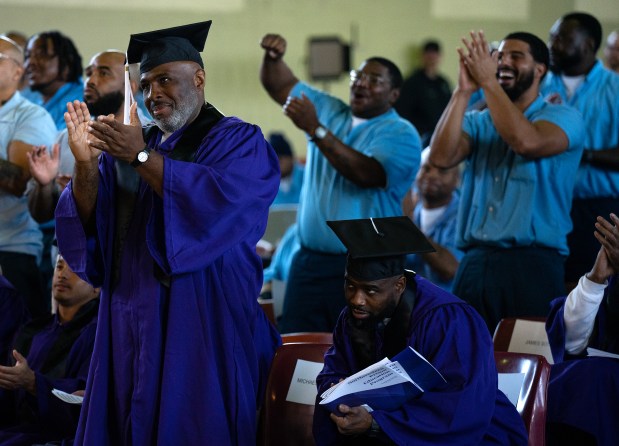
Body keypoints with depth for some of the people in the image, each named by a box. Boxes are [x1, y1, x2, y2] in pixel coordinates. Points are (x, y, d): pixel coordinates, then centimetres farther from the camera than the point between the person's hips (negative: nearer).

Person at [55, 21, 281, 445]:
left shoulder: (238, 142, 0)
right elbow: (86, 223, 5)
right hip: (131, 327, 5)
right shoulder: (126, 146, 15)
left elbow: (219, 203, -19)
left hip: (203, 328, -5)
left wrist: (141, 158, -20)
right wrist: (86, 164, -13)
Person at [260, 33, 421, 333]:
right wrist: (273, 57, -6)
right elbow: (279, 85, 16)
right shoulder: (328, 111, 15)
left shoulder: (401, 134, -6)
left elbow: (366, 174, -22)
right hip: (309, 263, 6)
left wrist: (316, 129, -26)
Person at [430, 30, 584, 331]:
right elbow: (441, 157, -5)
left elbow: (526, 141, -20)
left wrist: (488, 81, -14)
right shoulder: (476, 122, 15)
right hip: (475, 263, 4)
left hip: (532, 264, -4)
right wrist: (463, 91, -9)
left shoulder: (563, 117, 2)